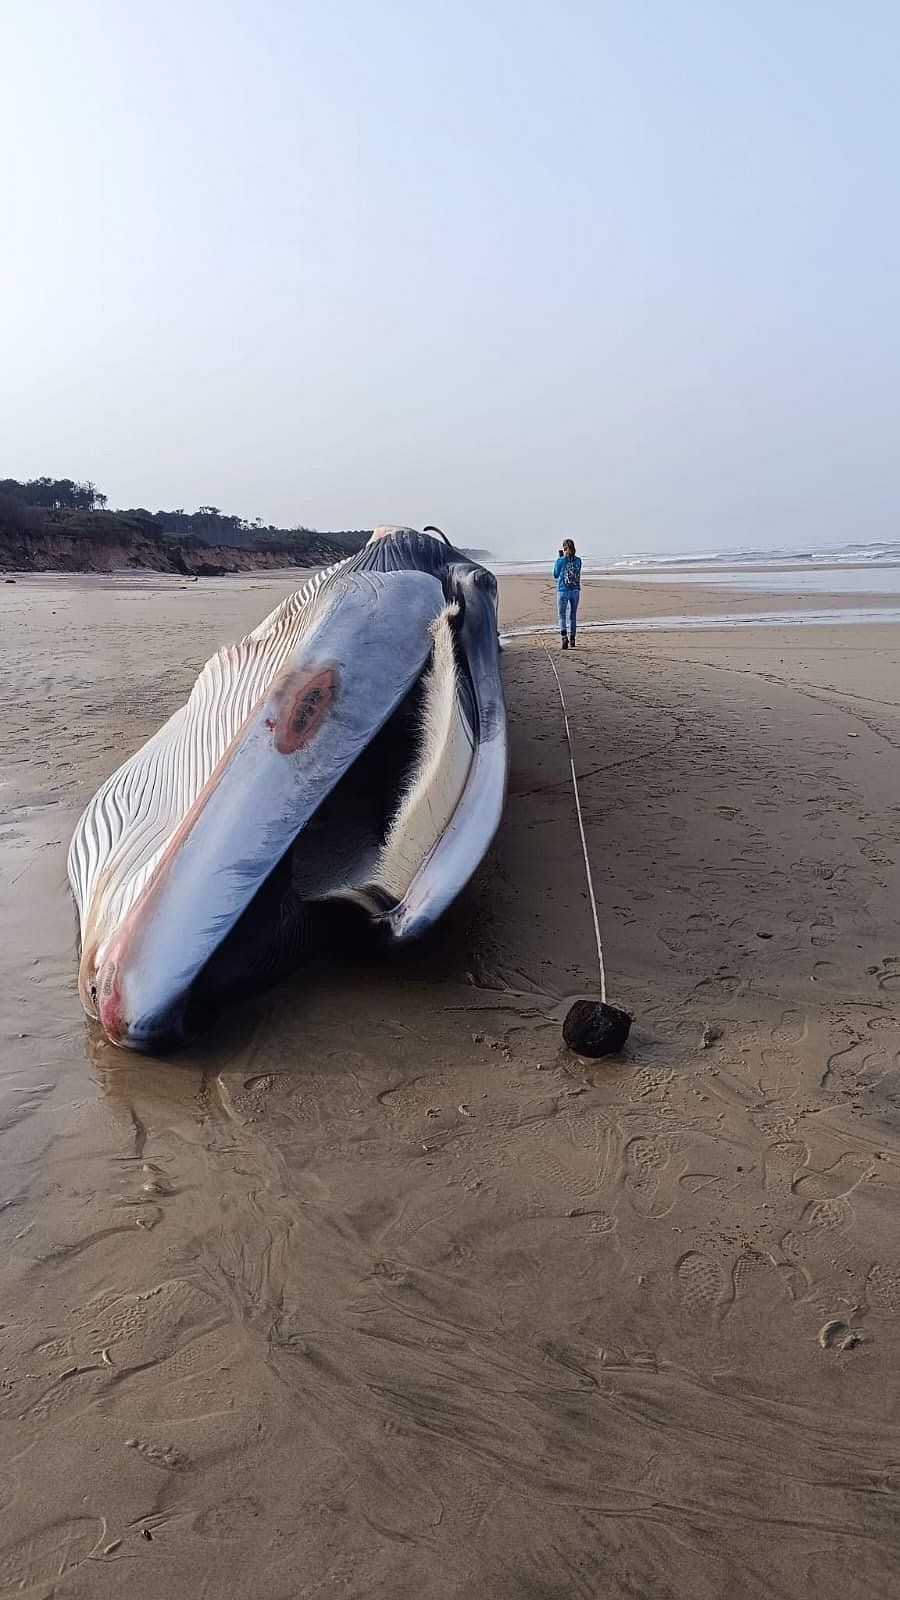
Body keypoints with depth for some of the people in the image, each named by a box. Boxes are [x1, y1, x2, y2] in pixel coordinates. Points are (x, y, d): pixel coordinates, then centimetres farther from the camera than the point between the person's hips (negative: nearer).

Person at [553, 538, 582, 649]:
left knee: (562, 616, 1)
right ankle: (571, 639, 16)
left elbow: (555, 575, 5)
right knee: (572, 616, 14)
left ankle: (564, 637, -17)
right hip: (575, 590, 4)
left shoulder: (560, 560, -8)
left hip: (563, 590, -4)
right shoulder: (578, 560, 3)